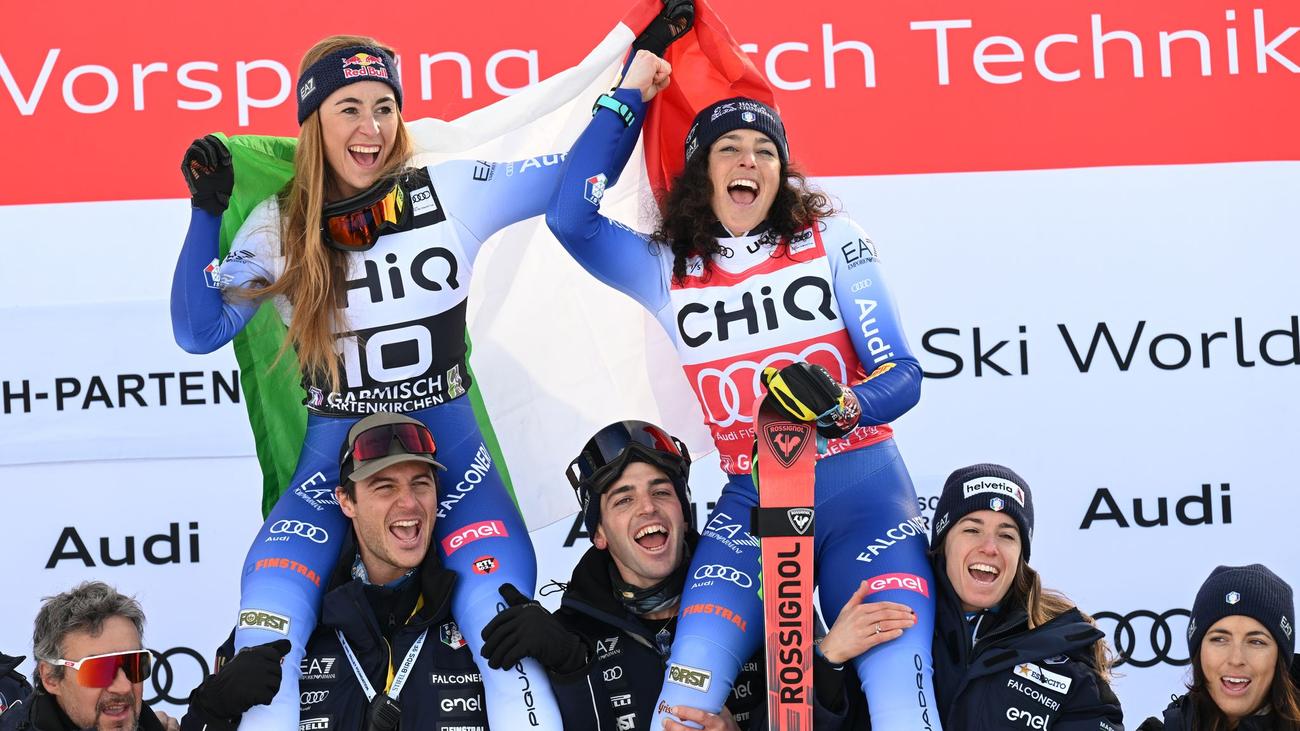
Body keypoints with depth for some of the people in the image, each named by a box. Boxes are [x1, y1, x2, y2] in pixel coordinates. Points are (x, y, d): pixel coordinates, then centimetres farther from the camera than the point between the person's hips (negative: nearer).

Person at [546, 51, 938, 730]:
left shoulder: (832, 240, 3)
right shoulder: (668, 272, 9)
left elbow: (902, 373, 0)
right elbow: (572, 217, -6)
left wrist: (847, 407, -24)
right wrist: (629, 97, 2)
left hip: (862, 490, -1)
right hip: (749, 502, 2)